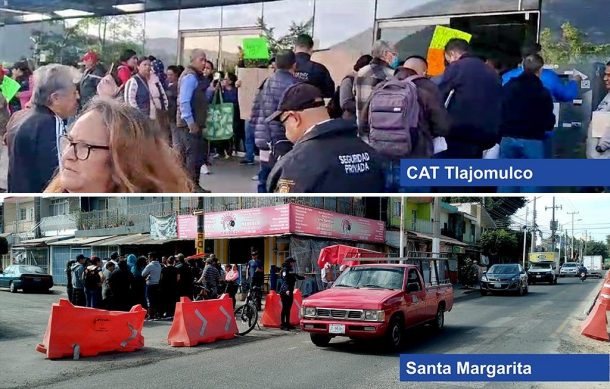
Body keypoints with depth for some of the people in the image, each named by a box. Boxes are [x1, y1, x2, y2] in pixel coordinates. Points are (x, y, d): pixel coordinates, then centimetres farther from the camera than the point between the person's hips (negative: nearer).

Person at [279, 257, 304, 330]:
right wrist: (286, 290, -34)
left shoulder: (291, 270, 16)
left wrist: (303, 277, 48)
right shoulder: (285, 270, -10)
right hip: (285, 292, -9)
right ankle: (283, 325, -5)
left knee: (288, 308, 11)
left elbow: (296, 276, 34)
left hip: (290, 291, 9)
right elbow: (284, 281, -21)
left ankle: (287, 324, 18)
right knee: (285, 308, -8)